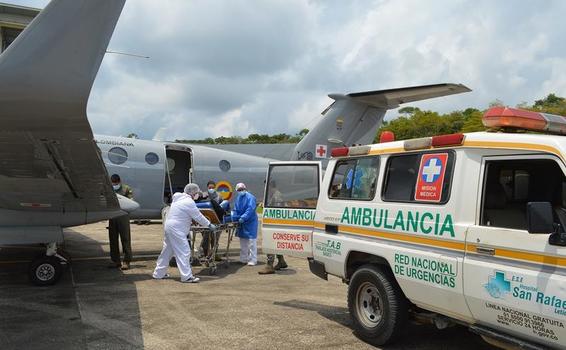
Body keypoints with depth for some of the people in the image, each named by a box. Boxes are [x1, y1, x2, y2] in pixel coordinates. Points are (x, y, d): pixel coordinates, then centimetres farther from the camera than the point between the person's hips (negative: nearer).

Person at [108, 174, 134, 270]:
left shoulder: (126, 189, 2)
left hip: (123, 216, -5)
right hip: (112, 216, 5)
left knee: (125, 238, -3)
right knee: (113, 239, 9)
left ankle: (126, 261, 1)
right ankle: (115, 261, 19)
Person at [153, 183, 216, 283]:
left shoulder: (178, 199, 14)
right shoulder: (189, 202, -14)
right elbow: (198, 217, -11)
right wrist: (209, 225, -1)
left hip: (169, 227, 10)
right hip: (177, 230, -10)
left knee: (167, 251, 17)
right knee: (184, 252, -6)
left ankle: (158, 274, 26)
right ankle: (187, 277, -5)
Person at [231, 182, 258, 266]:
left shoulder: (250, 197, -12)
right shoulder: (238, 198, 13)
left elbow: (250, 209, -22)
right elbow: (236, 210, 15)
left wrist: (243, 217, -30)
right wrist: (234, 218, -1)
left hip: (250, 222, -8)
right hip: (241, 222, 8)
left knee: (251, 242, -6)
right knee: (243, 241, 14)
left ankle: (253, 260, -3)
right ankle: (244, 259, 25)